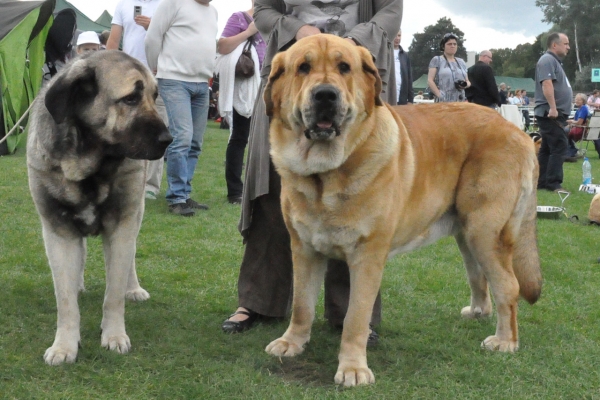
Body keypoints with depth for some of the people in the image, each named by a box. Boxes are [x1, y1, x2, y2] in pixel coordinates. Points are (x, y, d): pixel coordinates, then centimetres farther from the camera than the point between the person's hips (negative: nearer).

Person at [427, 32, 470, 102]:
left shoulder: (461, 62, 21)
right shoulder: (436, 60, 6)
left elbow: (467, 81, 25)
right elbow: (430, 80, -2)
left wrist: (465, 85, 0)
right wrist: (439, 95, -15)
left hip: (460, 101, 5)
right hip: (443, 101, -5)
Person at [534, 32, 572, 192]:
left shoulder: (555, 61, 22)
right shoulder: (547, 60, -11)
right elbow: (547, 84, -23)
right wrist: (553, 107, -29)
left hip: (555, 113, 11)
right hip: (551, 113, -11)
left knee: (547, 148, 10)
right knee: (559, 147, -12)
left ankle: (541, 182, 14)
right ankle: (553, 183, -11)